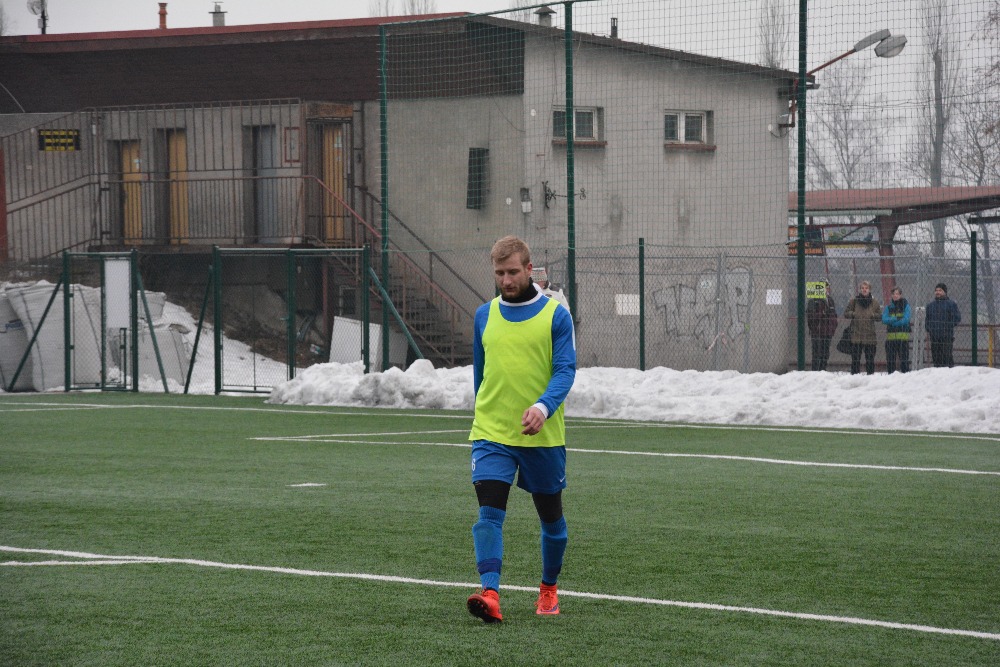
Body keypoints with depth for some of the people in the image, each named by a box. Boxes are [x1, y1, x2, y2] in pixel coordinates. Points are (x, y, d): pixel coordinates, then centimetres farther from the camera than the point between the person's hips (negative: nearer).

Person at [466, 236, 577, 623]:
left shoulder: (555, 315, -3)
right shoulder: (485, 315, 8)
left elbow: (565, 370, -10)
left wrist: (543, 407, -26)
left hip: (543, 436, -1)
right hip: (491, 433, 1)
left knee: (551, 518, 13)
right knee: (489, 512, -17)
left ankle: (549, 589, 34)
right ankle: (490, 593, -26)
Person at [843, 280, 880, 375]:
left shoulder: (874, 302, 9)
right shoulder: (854, 301, 6)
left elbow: (879, 316, 12)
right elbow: (846, 313, 8)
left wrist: (873, 315, -8)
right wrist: (853, 314, -11)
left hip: (870, 335, 1)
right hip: (856, 334, -1)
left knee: (870, 359, 4)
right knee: (855, 359, -2)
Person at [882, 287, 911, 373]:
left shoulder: (906, 306, 4)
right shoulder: (888, 307, 12)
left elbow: (906, 320, -9)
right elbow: (884, 319, -2)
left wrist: (891, 321, -8)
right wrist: (896, 319, -16)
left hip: (903, 336, -3)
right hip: (891, 336, 3)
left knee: (904, 359, -6)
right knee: (890, 360, 3)